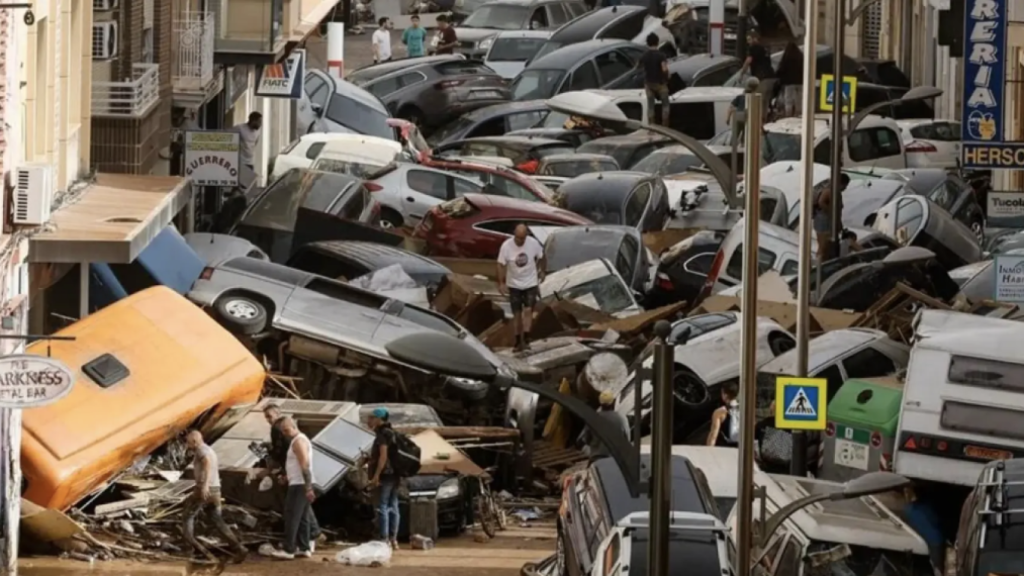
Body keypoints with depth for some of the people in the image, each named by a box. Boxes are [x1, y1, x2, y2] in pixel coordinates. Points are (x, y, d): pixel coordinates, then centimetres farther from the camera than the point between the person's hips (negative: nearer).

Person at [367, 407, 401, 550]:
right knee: (392, 506, 10)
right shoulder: (391, 433, 16)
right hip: (394, 475, 9)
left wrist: (376, 475, -22)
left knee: (382, 507, -9)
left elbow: (383, 455, -20)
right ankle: (393, 540, 12)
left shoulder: (383, 434, -11)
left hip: (385, 474, -9)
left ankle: (384, 540, -14)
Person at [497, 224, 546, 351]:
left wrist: (541, 271, 15)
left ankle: (526, 339, -8)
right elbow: (501, 265, -12)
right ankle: (518, 341, 14)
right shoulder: (506, 246, -18)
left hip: (530, 283, 0)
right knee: (516, 313, 6)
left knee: (528, 310, -10)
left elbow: (540, 257, 5)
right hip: (514, 284, 0)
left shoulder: (533, 243, -15)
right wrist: (501, 283, -15)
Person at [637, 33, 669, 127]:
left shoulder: (644, 56, -3)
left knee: (650, 105, 11)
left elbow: (638, 66, 13)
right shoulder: (661, 55, -17)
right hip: (660, 83, -4)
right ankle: (665, 126, 5)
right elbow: (664, 69, -28)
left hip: (649, 83, 4)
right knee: (665, 104, 8)